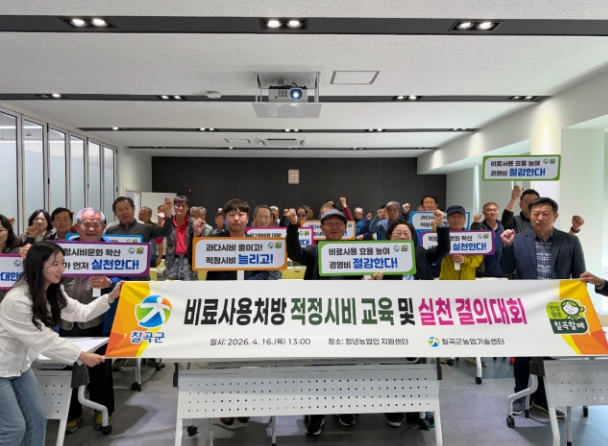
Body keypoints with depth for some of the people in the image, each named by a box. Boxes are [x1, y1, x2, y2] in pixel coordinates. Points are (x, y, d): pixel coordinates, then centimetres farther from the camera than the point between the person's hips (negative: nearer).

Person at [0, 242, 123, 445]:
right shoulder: (17, 300, -30)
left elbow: (81, 313, -2)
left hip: (20, 363, 9)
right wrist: (82, 356, -22)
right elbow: (43, 340, -26)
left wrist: (111, 297, -15)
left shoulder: (52, 292, -2)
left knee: (37, 419, 12)